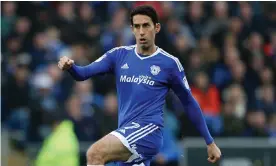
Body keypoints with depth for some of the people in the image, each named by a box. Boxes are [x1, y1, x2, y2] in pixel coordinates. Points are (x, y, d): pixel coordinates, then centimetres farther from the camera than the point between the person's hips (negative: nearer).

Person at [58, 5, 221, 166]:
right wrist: (70, 66, -22)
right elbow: (83, 73, 2)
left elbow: (190, 103, 9)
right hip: (127, 135, 5)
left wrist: (210, 142, 11)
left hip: (149, 130, -5)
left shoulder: (169, 63, 0)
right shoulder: (120, 55, 10)